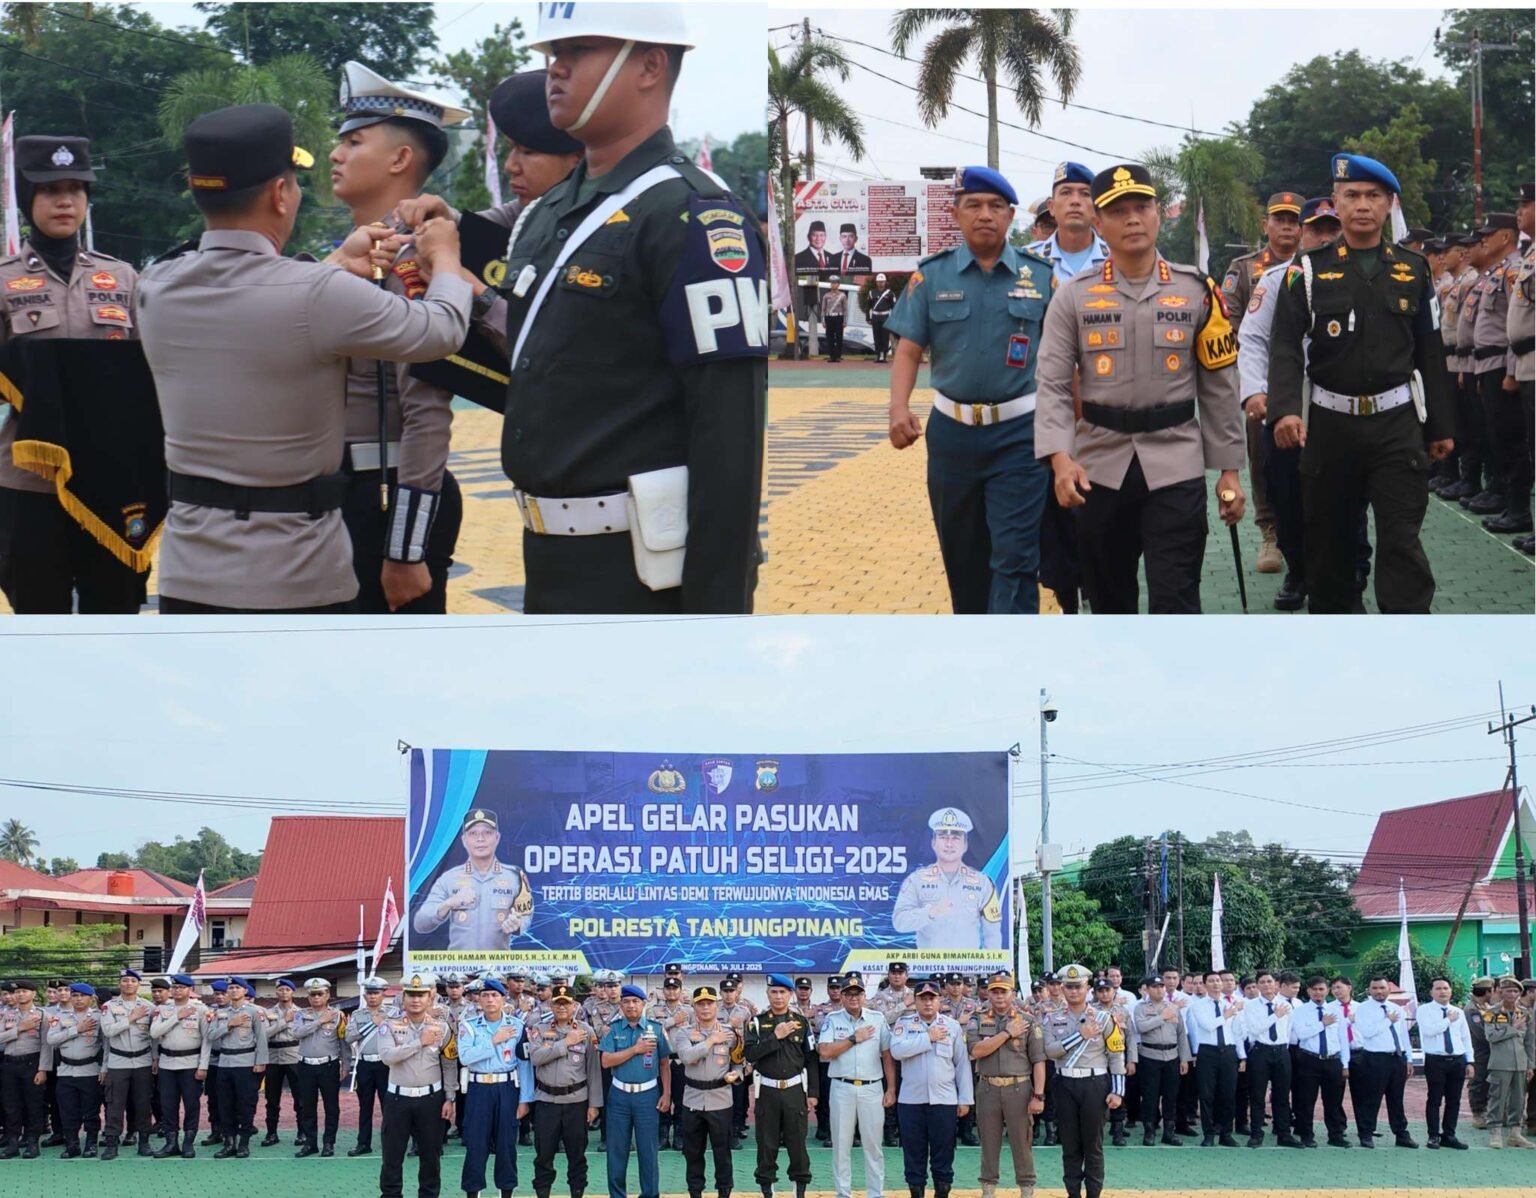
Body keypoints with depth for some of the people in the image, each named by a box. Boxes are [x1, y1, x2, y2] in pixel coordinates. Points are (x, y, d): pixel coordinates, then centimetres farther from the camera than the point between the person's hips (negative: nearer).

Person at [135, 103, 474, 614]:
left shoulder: (157, 289, -1)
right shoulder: (318, 295, -17)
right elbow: (442, 329, -1)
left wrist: (340, 264, 29)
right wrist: (444, 257, 19)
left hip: (188, 579, 6)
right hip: (295, 585, -5)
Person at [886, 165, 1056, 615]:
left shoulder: (1041, 276, 0)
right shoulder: (931, 275, 2)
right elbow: (909, 350, 1)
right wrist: (898, 409, -16)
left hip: (1018, 433, -2)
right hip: (952, 430, 2)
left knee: (1015, 557, -9)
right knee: (961, 556, 15)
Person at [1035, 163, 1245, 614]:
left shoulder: (1196, 291, 2)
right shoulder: (1073, 296, 0)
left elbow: (1219, 387, 5)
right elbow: (1053, 385, -4)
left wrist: (1229, 469, 3)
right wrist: (1060, 457, -19)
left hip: (1175, 467, -1)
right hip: (1100, 468, 1)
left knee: (1175, 603, -8)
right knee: (1108, 600, 13)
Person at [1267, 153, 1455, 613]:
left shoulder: (1413, 270, 7)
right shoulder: (1310, 269, 0)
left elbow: (1430, 354, 10)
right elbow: (1286, 346, -9)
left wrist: (1440, 426, 9)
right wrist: (1284, 410, -24)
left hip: (1397, 423, 0)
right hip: (1331, 423, 0)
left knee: (1402, 542, -6)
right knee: (1329, 537, 11)